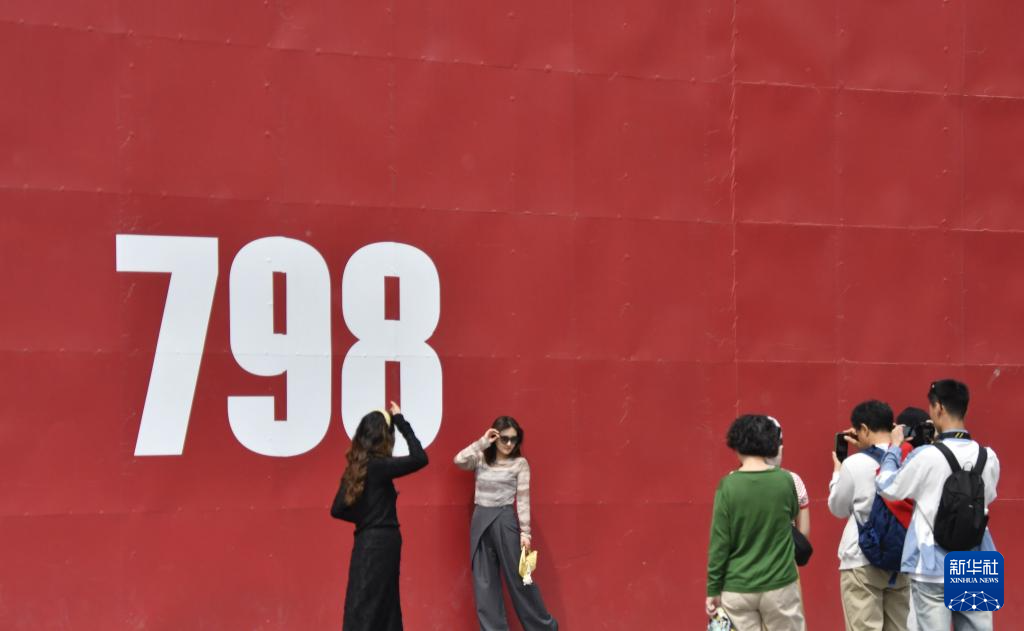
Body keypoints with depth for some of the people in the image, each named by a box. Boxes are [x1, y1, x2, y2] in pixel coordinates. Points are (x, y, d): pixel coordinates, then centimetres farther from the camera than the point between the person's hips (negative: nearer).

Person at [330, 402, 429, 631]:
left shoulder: (356, 467, 8)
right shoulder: (377, 465, -14)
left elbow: (337, 510, 10)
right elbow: (420, 458, -15)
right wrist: (401, 421, -9)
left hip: (368, 542, 7)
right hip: (380, 543, -7)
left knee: (385, 607, 13)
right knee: (365, 610, -5)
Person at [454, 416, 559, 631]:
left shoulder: (520, 463, -2)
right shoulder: (480, 459, 5)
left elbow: (523, 499, -4)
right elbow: (458, 460, -13)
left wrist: (525, 532, -9)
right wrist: (482, 442, -12)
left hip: (505, 520, -3)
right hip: (480, 521, 3)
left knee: (518, 577, 2)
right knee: (484, 581, 4)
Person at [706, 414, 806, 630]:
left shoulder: (728, 485, -9)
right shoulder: (785, 481, -5)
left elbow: (719, 542, -8)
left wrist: (713, 589, 0)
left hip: (737, 588, 0)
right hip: (779, 584, 1)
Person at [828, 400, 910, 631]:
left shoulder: (856, 464, -11)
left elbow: (838, 508, 2)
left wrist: (837, 471, 17)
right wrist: (865, 449, 21)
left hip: (863, 562, -5)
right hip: (902, 560, 5)